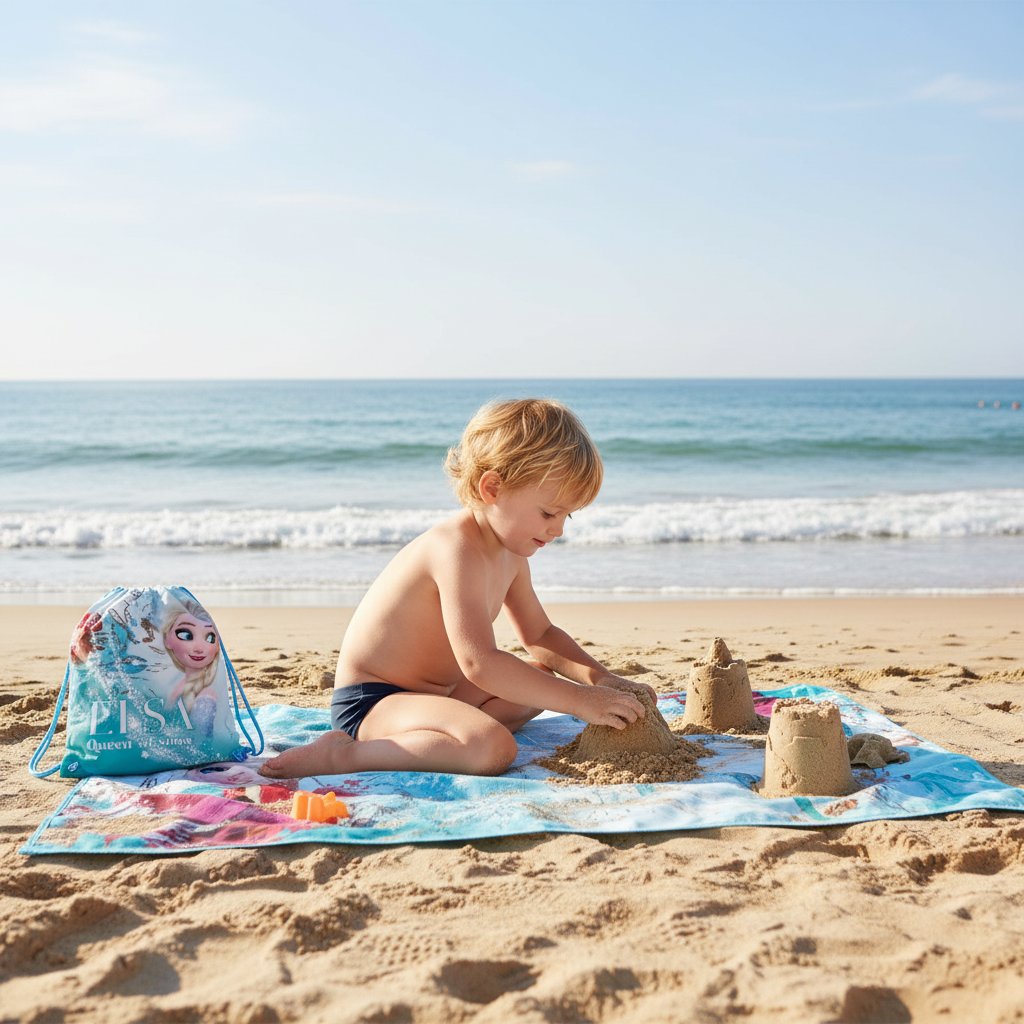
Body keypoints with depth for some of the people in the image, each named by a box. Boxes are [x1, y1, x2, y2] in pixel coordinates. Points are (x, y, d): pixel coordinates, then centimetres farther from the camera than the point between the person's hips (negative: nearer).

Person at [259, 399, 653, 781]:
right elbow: (480, 662, -32)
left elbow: (540, 635, 19)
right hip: (370, 699, -11)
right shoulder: (458, 550, -25)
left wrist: (600, 678, 2)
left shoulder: (511, 553, 7)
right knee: (493, 748, -34)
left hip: (434, 691, 11)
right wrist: (580, 701, -29)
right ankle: (344, 754, -19)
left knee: (540, 674, 21)